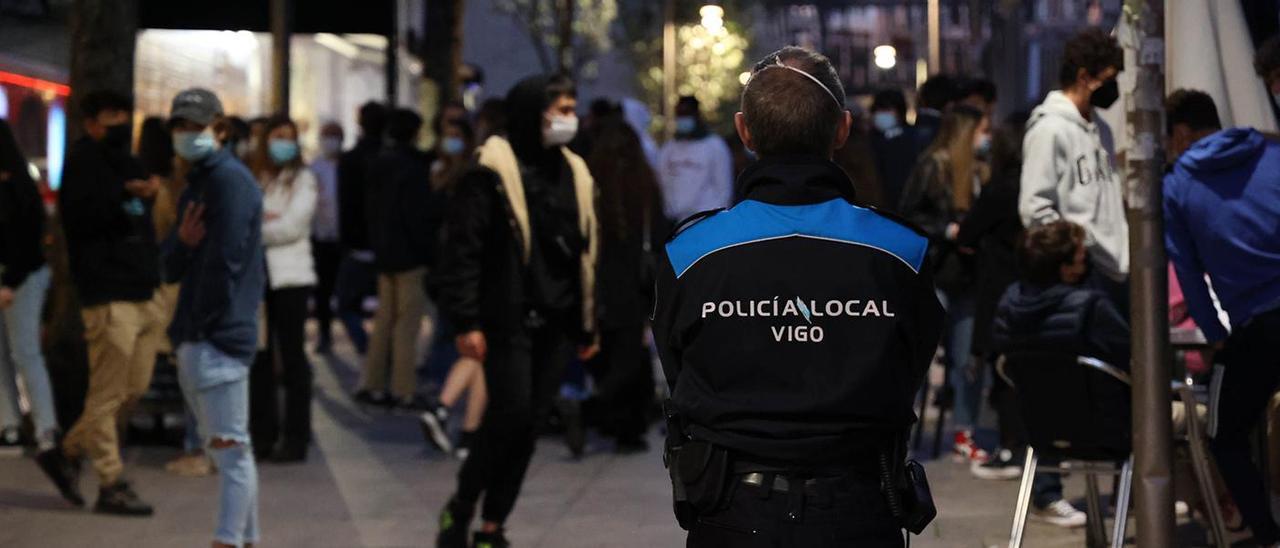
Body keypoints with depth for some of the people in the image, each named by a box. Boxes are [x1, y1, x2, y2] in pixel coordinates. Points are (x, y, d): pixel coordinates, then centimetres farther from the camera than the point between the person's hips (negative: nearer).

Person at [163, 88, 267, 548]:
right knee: (225, 451, 15)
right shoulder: (196, 185, 19)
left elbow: (226, 259, -17)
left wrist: (202, 324, -15)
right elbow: (172, 268, 15)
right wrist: (182, 242, -7)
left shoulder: (230, 178, -10)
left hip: (218, 337, -10)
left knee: (230, 449, -8)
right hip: (195, 339, 10)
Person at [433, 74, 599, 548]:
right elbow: (461, 248, -10)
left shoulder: (573, 173, 14)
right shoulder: (492, 171, -7)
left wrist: (587, 326, 17)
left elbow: (585, 254, 19)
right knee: (511, 414, -11)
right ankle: (460, 507, 11)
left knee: (530, 424, 6)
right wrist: (466, 322, -15)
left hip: (555, 325, 6)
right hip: (508, 320, -6)